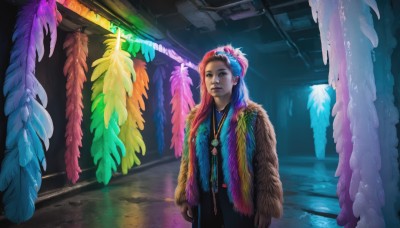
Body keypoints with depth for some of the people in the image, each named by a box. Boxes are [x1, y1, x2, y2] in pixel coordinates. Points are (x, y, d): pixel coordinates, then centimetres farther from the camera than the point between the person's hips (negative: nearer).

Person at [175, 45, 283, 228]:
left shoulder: (253, 115, -9)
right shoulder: (195, 117, 1)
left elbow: (266, 165, -8)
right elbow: (187, 160, 5)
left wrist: (266, 207, -10)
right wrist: (185, 198, 4)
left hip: (241, 201, -3)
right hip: (204, 200, 4)